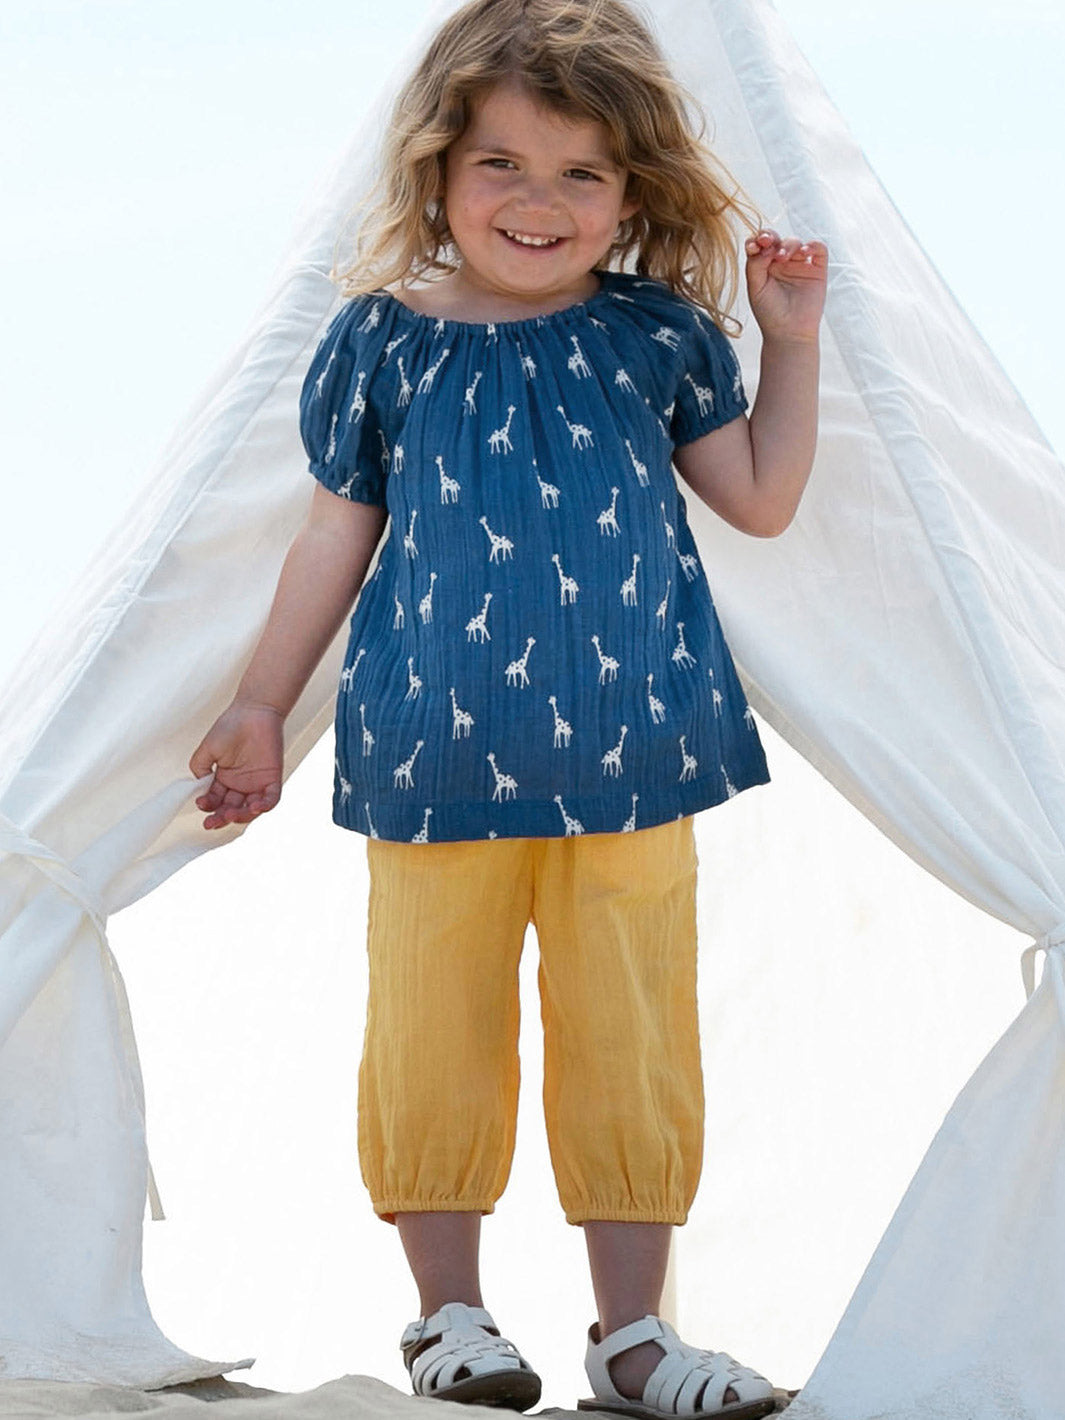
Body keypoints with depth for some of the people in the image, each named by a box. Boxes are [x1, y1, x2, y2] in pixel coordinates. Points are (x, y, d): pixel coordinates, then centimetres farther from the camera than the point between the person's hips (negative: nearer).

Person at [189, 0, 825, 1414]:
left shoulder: (656, 334, 6)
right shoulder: (384, 338, 3)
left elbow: (761, 499, 13)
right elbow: (338, 534, 11)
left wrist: (791, 340, 5)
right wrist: (262, 708, 13)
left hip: (628, 758, 1)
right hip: (435, 755, -1)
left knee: (632, 1042, 4)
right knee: (434, 1036, 6)